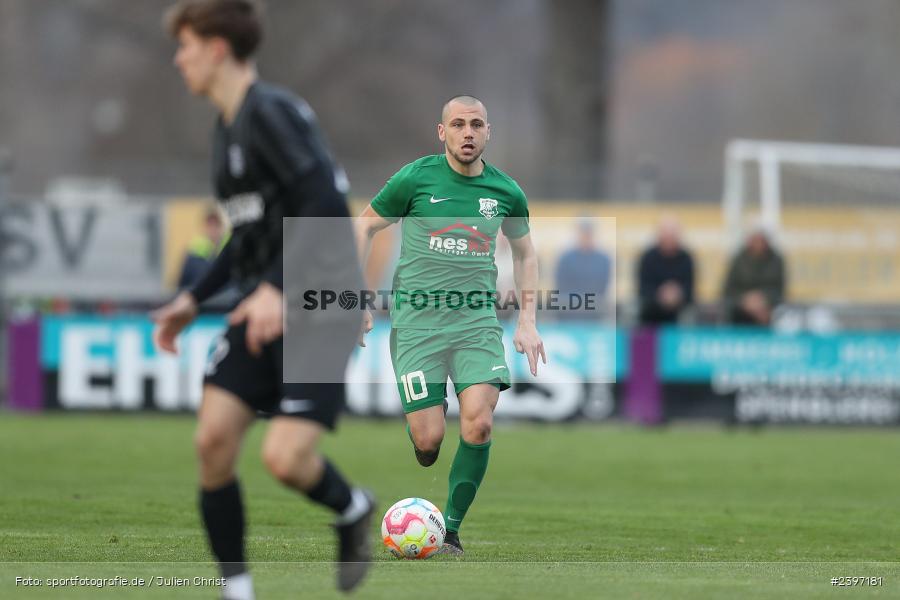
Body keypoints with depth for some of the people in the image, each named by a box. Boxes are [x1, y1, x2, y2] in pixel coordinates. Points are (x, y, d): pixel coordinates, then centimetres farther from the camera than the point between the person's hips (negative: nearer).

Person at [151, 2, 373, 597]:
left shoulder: (272, 112, -14)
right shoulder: (228, 127, 16)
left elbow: (329, 207, -23)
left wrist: (278, 287, -31)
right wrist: (194, 299, 20)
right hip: (263, 310, 9)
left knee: (285, 457, -19)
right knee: (213, 439, -7)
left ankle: (351, 508, 15)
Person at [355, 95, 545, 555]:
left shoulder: (505, 192, 5)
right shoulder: (416, 178, -3)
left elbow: (524, 252, 22)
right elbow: (365, 225, 9)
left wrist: (527, 321, 15)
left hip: (477, 319, 2)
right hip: (417, 321, -2)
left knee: (478, 423, -19)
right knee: (428, 440, -10)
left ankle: (450, 529, -3)